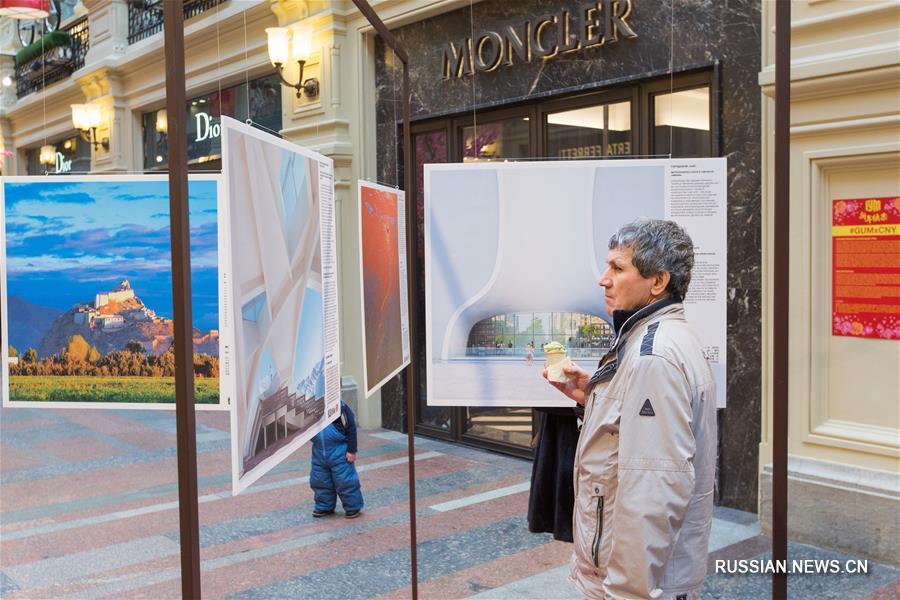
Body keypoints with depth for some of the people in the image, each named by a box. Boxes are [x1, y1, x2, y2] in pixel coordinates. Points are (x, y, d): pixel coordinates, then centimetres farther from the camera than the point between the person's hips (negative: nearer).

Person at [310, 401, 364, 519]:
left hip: (339, 452, -5)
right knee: (319, 481, 13)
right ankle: (324, 506, 30)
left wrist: (352, 450, -12)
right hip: (319, 451, 5)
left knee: (344, 480, -1)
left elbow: (351, 427, -12)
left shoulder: (339, 406, -17)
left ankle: (353, 507, 15)